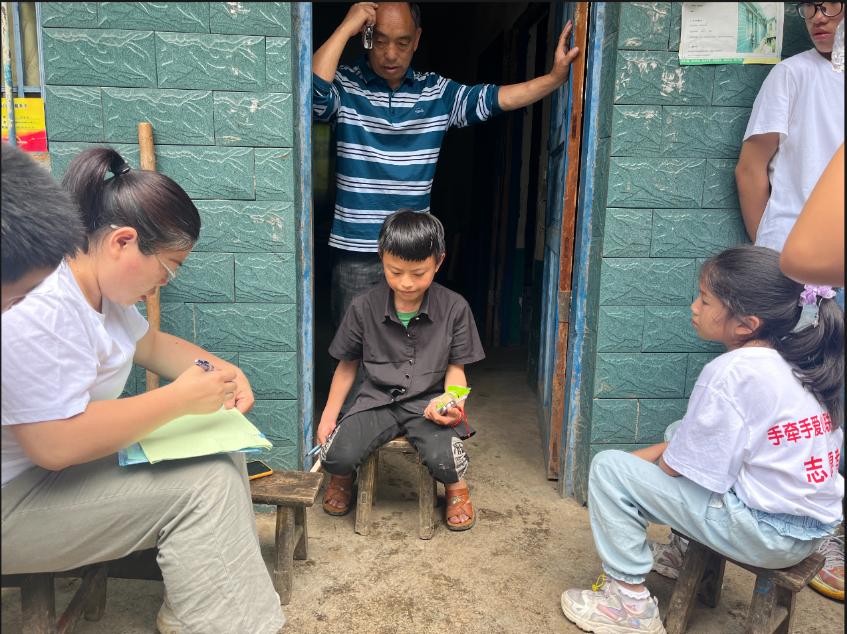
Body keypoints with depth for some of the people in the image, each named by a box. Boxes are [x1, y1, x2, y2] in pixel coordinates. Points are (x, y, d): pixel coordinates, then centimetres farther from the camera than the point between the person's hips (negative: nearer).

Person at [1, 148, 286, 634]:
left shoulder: (100, 284, 4)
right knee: (204, 484, -21)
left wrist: (221, 370, 1)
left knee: (222, 455, -1)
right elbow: (57, 445, -33)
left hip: (77, 449, 10)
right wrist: (179, 399, -26)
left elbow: (150, 343, 19)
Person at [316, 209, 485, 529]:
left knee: (443, 460, -27)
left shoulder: (454, 308, -4)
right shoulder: (364, 306, -2)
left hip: (428, 401, -1)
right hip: (377, 399, 1)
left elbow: (456, 368, 3)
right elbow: (348, 365, 9)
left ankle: (456, 485, 14)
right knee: (337, 454, -22)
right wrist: (328, 416, 5)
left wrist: (451, 404, -17)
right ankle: (342, 477, 20)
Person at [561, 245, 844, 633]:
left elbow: (676, 467, -14)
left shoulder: (729, 373, -23)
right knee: (680, 432, 25)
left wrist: (648, 458, 6)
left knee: (608, 468, -9)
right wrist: (656, 452, 8)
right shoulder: (796, 362, 5)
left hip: (768, 535, -9)